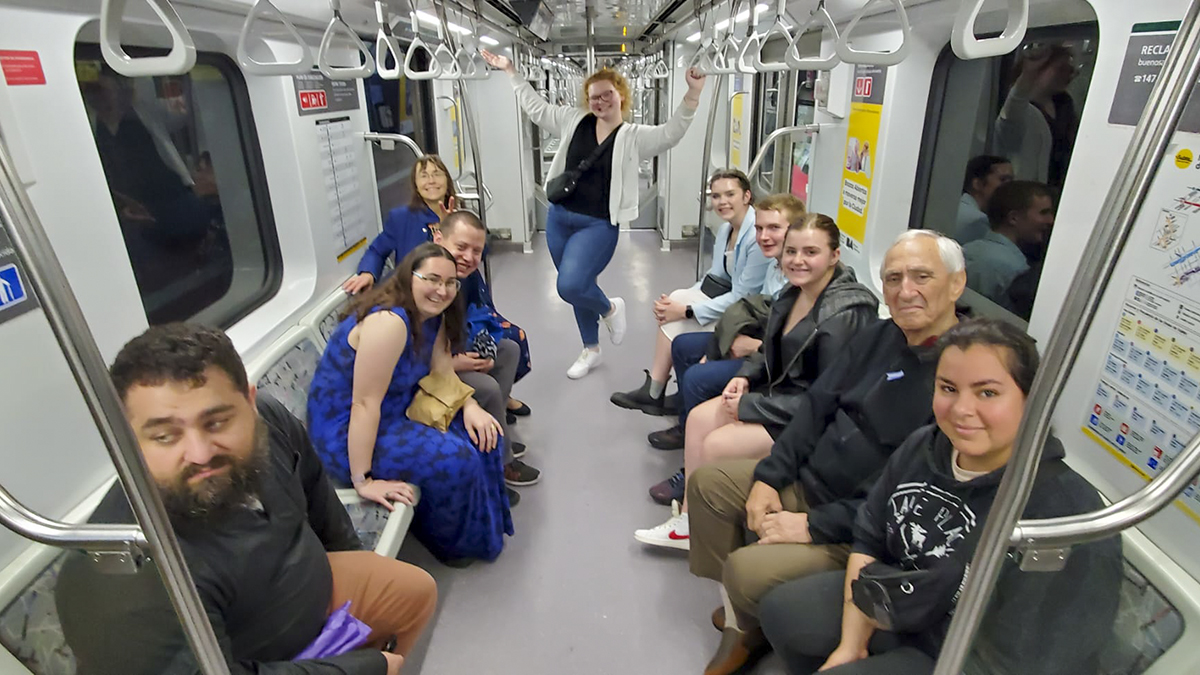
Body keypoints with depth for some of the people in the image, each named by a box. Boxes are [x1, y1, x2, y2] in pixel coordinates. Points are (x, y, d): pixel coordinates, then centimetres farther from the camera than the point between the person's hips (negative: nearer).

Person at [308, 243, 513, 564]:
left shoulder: (432, 316, 0)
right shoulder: (389, 321, -29)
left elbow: (444, 372, 3)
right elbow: (364, 404, -30)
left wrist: (470, 407, -15)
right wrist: (362, 481, -28)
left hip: (398, 411, 9)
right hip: (346, 433, -9)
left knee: (481, 431, 2)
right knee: (457, 461, -21)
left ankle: (487, 521, 23)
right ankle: (446, 540, 9)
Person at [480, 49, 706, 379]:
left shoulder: (634, 137, -4)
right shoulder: (574, 121, 6)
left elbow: (672, 132, -17)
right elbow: (536, 107, 16)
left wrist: (693, 94, -29)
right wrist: (511, 72, 18)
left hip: (598, 225, -5)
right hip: (559, 218, 5)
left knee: (570, 286, -21)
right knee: (577, 289, 13)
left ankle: (610, 308, 14)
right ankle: (591, 350, 33)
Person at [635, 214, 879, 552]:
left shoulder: (844, 315, -25)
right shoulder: (794, 293, 0)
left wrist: (749, 406, -21)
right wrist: (745, 376, -5)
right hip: (781, 391, 9)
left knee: (717, 445, -16)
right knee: (699, 418, -1)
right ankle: (688, 517, 9)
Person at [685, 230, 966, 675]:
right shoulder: (877, 337, 2)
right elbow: (817, 406, 6)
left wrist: (815, 526, -23)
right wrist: (769, 476, -3)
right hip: (806, 482, 9)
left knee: (746, 569, -25)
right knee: (706, 482, 9)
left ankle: (755, 635, 13)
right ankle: (737, 610, 16)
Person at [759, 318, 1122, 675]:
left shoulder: (1066, 517, -30)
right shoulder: (923, 446, -10)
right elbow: (869, 539, 0)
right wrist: (851, 645, -4)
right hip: (897, 610, 6)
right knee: (780, 610, 8)